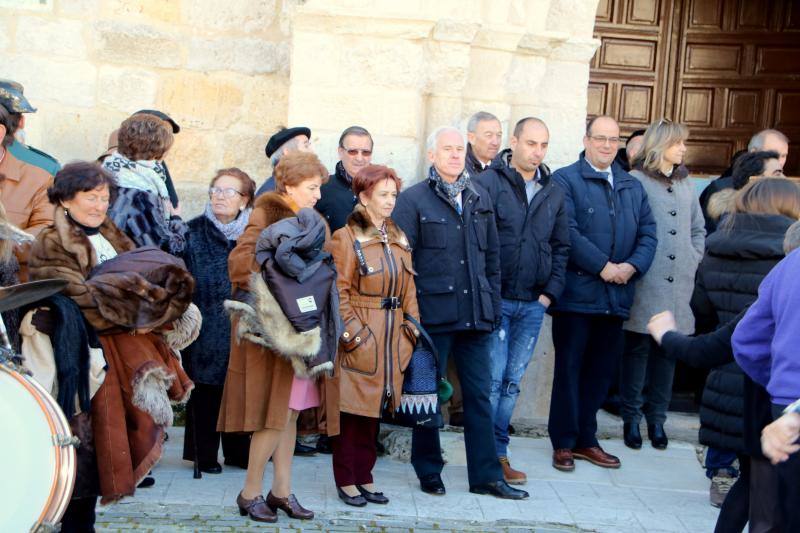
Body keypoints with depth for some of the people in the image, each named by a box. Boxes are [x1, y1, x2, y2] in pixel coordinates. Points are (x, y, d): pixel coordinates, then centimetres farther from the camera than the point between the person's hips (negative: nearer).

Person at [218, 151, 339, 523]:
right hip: (273, 328, -7)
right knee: (276, 412, -6)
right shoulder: (267, 217, -9)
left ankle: (281, 491, 18)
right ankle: (250, 493, 6)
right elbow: (239, 262, -21)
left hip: (301, 329, 8)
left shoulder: (314, 223, 15)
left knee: (290, 411, 10)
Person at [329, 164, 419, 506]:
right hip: (360, 339, -6)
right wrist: (353, 333, -14)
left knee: (374, 409, 12)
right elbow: (338, 292, -10)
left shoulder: (399, 239, 13)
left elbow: (408, 291, 15)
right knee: (353, 410, 1)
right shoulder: (347, 238, -7)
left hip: (392, 341, 6)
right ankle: (346, 481, 11)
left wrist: (412, 330, 8)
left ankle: (364, 477, 21)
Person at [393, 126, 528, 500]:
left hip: (474, 314, 5)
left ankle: (486, 476, 14)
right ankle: (428, 471, 21)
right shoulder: (413, 199, -2)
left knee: (479, 394, 7)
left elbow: (492, 256, 17)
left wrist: (494, 305, 12)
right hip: (432, 312, -4)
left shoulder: (480, 199, 13)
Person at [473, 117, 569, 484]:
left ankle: (498, 453, 19)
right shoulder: (488, 182, -6)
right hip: (495, 300, -5)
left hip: (533, 305, 5)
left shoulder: (553, 193, 11)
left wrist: (551, 291, 8)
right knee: (492, 378, -5)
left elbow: (561, 246, 17)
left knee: (512, 381, 10)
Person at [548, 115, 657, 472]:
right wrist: (603, 266, -16)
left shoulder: (632, 186, 17)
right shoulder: (565, 180, -2)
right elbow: (567, 232, -14)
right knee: (569, 368, 2)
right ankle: (563, 443, 12)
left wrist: (633, 266, -8)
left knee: (602, 370, 12)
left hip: (616, 294, 6)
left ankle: (586, 439, 23)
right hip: (576, 292, -5)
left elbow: (648, 232, 10)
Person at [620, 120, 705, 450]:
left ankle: (656, 417, 17)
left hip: (679, 286, 5)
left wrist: (693, 262, 12)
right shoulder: (636, 181, -4)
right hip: (645, 284, -5)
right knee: (638, 348, 0)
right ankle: (631, 417, 11)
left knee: (669, 349, 7)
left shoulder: (685, 184, 16)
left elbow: (698, 229, 23)